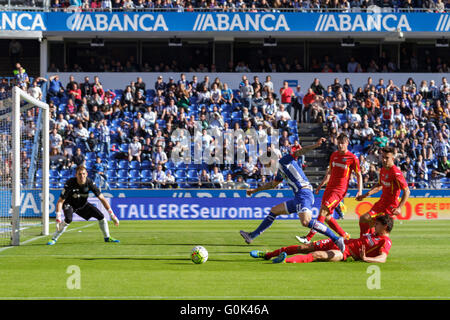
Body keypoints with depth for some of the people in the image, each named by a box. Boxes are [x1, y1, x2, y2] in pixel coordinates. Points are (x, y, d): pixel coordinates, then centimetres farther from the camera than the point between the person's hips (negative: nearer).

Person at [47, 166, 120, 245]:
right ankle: (54, 239, -18)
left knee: (101, 216, -5)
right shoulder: (70, 183, -31)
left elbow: (102, 198, -18)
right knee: (68, 219, -32)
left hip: (83, 205, 4)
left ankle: (107, 237, 17)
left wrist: (112, 215, -21)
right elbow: (60, 201, -28)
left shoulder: (89, 182, -23)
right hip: (69, 205, -4)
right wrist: (58, 218, -39)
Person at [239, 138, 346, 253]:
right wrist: (255, 190, 50)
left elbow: (299, 151, -11)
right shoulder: (281, 170, 27)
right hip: (298, 197, 10)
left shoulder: (284, 161, 2)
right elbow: (273, 184, 43)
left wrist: (315, 145, -27)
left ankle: (336, 239, -31)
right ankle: (252, 236, 30)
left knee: (305, 221, -29)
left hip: (304, 193, -10)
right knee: (274, 211, 21)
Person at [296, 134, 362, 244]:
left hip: (340, 190, -7)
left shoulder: (352, 158, -4)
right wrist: (321, 185, 24)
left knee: (323, 211, -19)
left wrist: (360, 191, -7)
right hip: (329, 188, 7)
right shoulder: (334, 155, 14)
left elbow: (359, 175, 2)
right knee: (327, 217, 4)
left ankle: (308, 238, -23)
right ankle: (345, 236, 20)